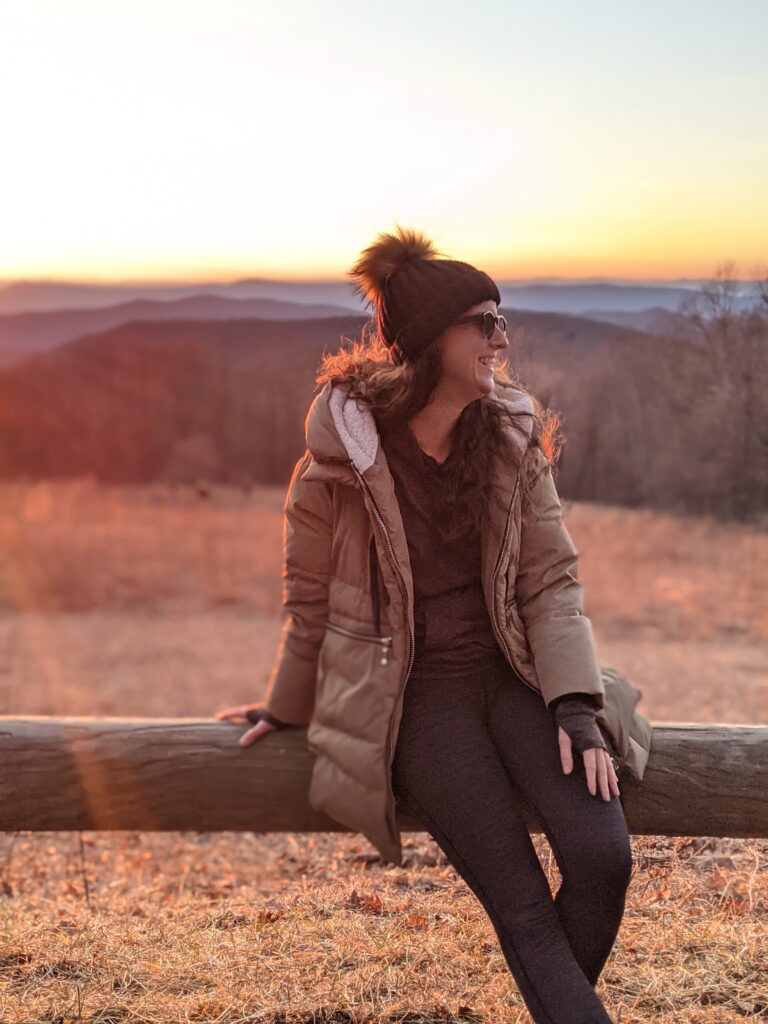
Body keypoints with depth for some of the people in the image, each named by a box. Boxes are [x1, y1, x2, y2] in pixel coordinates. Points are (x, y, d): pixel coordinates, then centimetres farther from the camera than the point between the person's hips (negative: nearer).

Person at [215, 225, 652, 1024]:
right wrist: (287, 710, 15)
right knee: (522, 911, -14)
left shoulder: (513, 441, 1)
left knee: (601, 856, -17)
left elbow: (551, 582, 0)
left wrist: (577, 708, -12)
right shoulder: (342, 457, -9)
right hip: (416, 691, -3)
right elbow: (310, 600, 3)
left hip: (513, 671, 4)